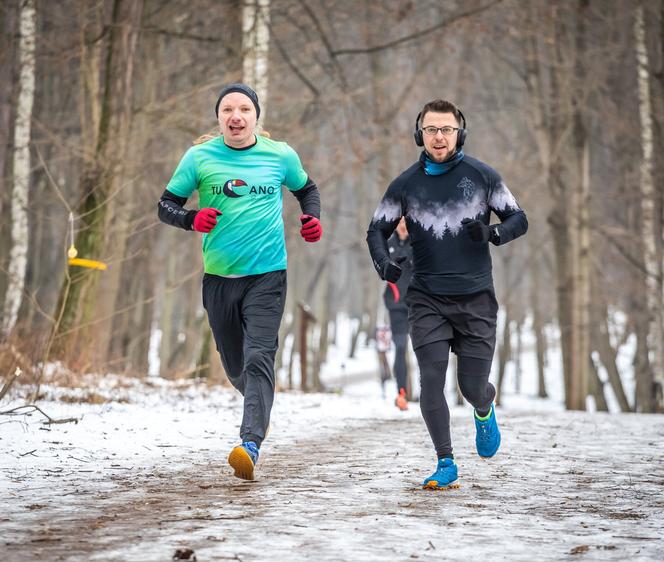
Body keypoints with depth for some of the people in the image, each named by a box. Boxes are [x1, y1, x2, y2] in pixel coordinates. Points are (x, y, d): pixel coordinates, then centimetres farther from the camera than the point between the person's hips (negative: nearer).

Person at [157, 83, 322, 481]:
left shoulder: (281, 156, 4)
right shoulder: (199, 157, 2)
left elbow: (307, 188, 24)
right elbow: (166, 205, 6)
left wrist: (313, 219, 4)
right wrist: (191, 219, -15)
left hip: (268, 275, -2)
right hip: (219, 277, 2)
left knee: (259, 358, -19)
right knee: (236, 367, 12)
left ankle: (251, 444, -28)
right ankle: (262, 407, 45)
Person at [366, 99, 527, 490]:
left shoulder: (482, 176, 1)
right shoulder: (406, 185, 4)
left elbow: (519, 219, 8)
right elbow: (378, 229, 13)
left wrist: (492, 233, -14)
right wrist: (383, 262, -8)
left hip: (476, 299, -1)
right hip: (427, 299, 1)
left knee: (473, 386, -1)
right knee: (431, 381, -10)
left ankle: (485, 411, 38)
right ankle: (446, 465, 3)